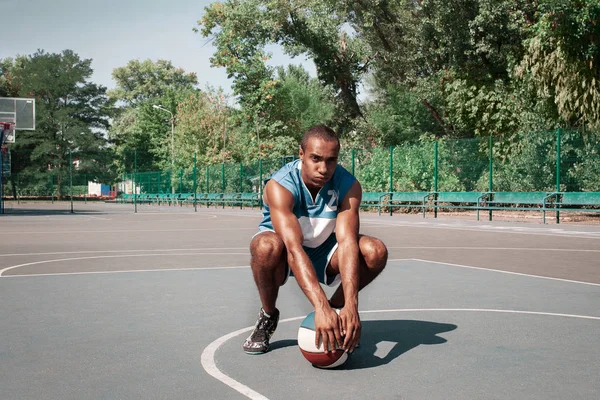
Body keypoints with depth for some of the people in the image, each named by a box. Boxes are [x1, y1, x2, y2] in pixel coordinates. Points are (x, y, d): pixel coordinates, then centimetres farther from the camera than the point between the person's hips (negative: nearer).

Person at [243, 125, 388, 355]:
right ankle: (268, 316, -8)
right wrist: (321, 306, -53)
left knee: (375, 252, -25)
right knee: (266, 246, -38)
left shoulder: (348, 186, -20)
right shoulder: (280, 186, -30)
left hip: (324, 252, 3)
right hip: (285, 257, -2)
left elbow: (347, 242, -31)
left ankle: (336, 307, 2)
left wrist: (350, 306, -44)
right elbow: (294, 248, -42)